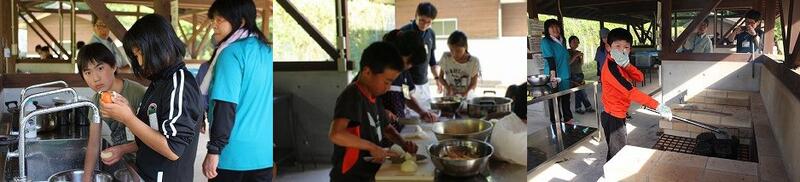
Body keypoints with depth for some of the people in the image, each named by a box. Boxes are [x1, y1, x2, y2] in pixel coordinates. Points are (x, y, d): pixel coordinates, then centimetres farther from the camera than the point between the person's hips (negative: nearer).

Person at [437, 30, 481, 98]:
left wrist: (465, 93, -19)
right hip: (448, 97, 1)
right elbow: (440, 77, 9)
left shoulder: (473, 62, -5)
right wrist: (447, 86, -10)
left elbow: (474, 84, -1)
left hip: (466, 98, -1)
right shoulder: (446, 58, 0)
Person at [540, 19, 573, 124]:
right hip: (554, 77, -7)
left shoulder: (562, 40, 12)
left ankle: (568, 120, 28)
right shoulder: (546, 41, -9)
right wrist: (553, 74, -30)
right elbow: (550, 58, -21)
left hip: (565, 76, 7)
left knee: (566, 99, 15)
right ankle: (555, 122, 9)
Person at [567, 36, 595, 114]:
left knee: (579, 92, 3)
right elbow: (568, 62, -15)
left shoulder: (578, 52, 13)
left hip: (579, 74, 6)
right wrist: (575, 56, -19)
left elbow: (581, 64, 16)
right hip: (573, 75, -6)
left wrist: (581, 57, -2)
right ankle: (588, 106, 3)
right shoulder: (568, 52, -5)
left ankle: (578, 108, 9)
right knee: (581, 92, -7)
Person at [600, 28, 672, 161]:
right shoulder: (611, 66, -24)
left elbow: (640, 78, -4)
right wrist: (658, 106, -31)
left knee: (616, 151, 22)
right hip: (613, 117, -10)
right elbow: (631, 92, -30)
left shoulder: (618, 64, 8)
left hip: (617, 115, 10)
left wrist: (626, 64, -23)